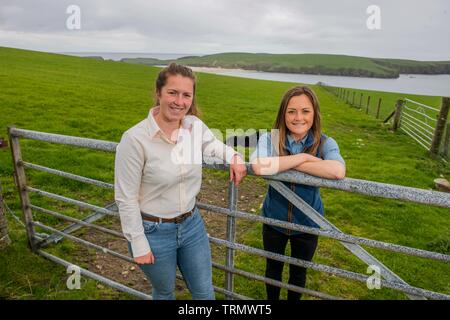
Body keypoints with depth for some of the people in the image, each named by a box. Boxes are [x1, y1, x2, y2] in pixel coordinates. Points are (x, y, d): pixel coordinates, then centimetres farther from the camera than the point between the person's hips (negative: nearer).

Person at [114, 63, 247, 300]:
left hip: (192, 224, 4)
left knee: (204, 292, 21)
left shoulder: (195, 126, -9)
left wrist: (233, 156, -4)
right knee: (164, 293, 23)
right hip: (153, 232, -4)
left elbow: (212, 145, 15)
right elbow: (126, 198, -17)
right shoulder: (135, 139, -24)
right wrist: (139, 245, -11)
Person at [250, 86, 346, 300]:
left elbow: (337, 171, -39)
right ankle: (272, 300, 55)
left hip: (307, 224, 0)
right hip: (274, 220, 0)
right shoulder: (270, 139, -18)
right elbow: (258, 166, -40)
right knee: (273, 269, 25)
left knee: (298, 273, 25)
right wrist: (303, 157, -33)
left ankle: (293, 299, 55)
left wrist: (290, 164, -33)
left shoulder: (325, 143, -17)